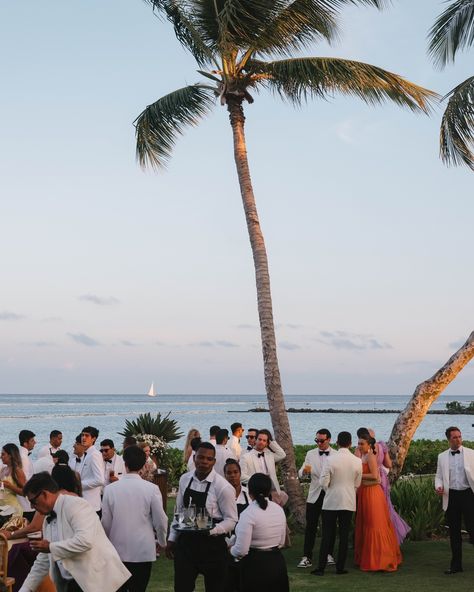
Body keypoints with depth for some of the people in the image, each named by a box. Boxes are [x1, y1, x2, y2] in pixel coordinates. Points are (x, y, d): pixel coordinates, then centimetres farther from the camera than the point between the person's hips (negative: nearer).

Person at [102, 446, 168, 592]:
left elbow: (106, 522, -1)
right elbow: (160, 520, -4)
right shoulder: (151, 489, -11)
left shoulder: (110, 489, -8)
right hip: (144, 551, -1)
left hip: (118, 550, 1)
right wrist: (162, 541, 15)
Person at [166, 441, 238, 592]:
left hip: (212, 545, -4)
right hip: (185, 542, 4)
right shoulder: (185, 479, 1)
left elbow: (231, 520, -11)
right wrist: (172, 539, 10)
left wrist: (211, 530, -27)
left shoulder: (223, 487, -16)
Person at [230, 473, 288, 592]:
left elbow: (241, 551, -18)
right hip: (277, 563, 6)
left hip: (255, 565, -6)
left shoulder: (248, 514, -17)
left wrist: (231, 549, 2)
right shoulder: (279, 510, 3)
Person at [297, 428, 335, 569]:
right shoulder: (310, 454, 5)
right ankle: (307, 557, -1)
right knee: (310, 527, -1)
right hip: (314, 495, 1)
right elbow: (301, 474, -1)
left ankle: (329, 554, 21)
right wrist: (304, 470, -24)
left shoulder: (336, 455, 0)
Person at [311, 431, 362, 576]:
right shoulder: (357, 461, -4)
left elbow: (323, 482, -10)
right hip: (349, 502, 2)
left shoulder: (331, 459, -12)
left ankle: (321, 568, 4)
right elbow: (357, 484, 6)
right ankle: (340, 567, 10)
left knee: (327, 535, 4)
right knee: (344, 535, 8)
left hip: (331, 501, -2)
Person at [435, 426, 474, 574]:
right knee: (454, 532, 8)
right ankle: (456, 565, 17)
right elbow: (439, 476, 13)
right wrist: (438, 487, -8)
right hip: (451, 496, 3)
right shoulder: (442, 456, 9)